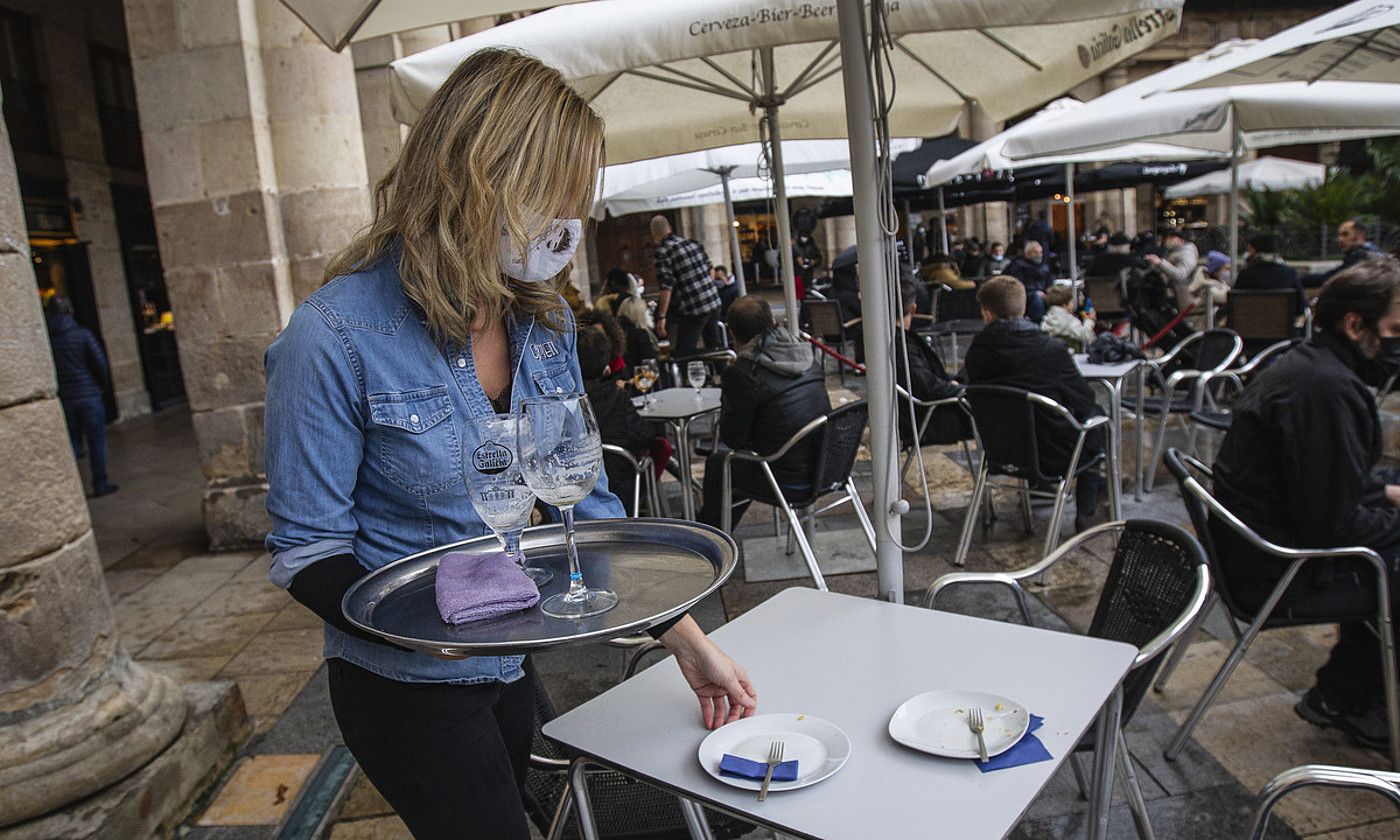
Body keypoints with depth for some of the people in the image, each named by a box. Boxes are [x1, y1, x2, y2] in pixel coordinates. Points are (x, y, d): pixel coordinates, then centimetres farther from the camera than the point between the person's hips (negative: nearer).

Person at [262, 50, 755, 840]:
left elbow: (585, 501, -2)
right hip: (407, 686, -6)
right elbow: (307, 552, -18)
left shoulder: (545, 319, -6)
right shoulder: (336, 338, -24)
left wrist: (689, 642, -3)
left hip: (510, 667, 6)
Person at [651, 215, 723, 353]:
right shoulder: (692, 242, 9)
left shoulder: (663, 252, -10)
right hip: (714, 302, 7)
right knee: (716, 347, 18)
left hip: (692, 311, -7)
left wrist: (661, 317, -14)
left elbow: (666, 287, -16)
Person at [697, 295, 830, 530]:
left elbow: (732, 438, -9)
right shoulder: (806, 355, 2)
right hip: (824, 465, 7)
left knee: (716, 462, 19)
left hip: (789, 478, -7)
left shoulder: (742, 373, -18)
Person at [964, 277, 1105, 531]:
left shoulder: (977, 348, -10)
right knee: (1096, 414, 24)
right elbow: (1085, 399, -9)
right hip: (1053, 454, -5)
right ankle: (1085, 511, 30)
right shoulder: (1051, 348, -20)